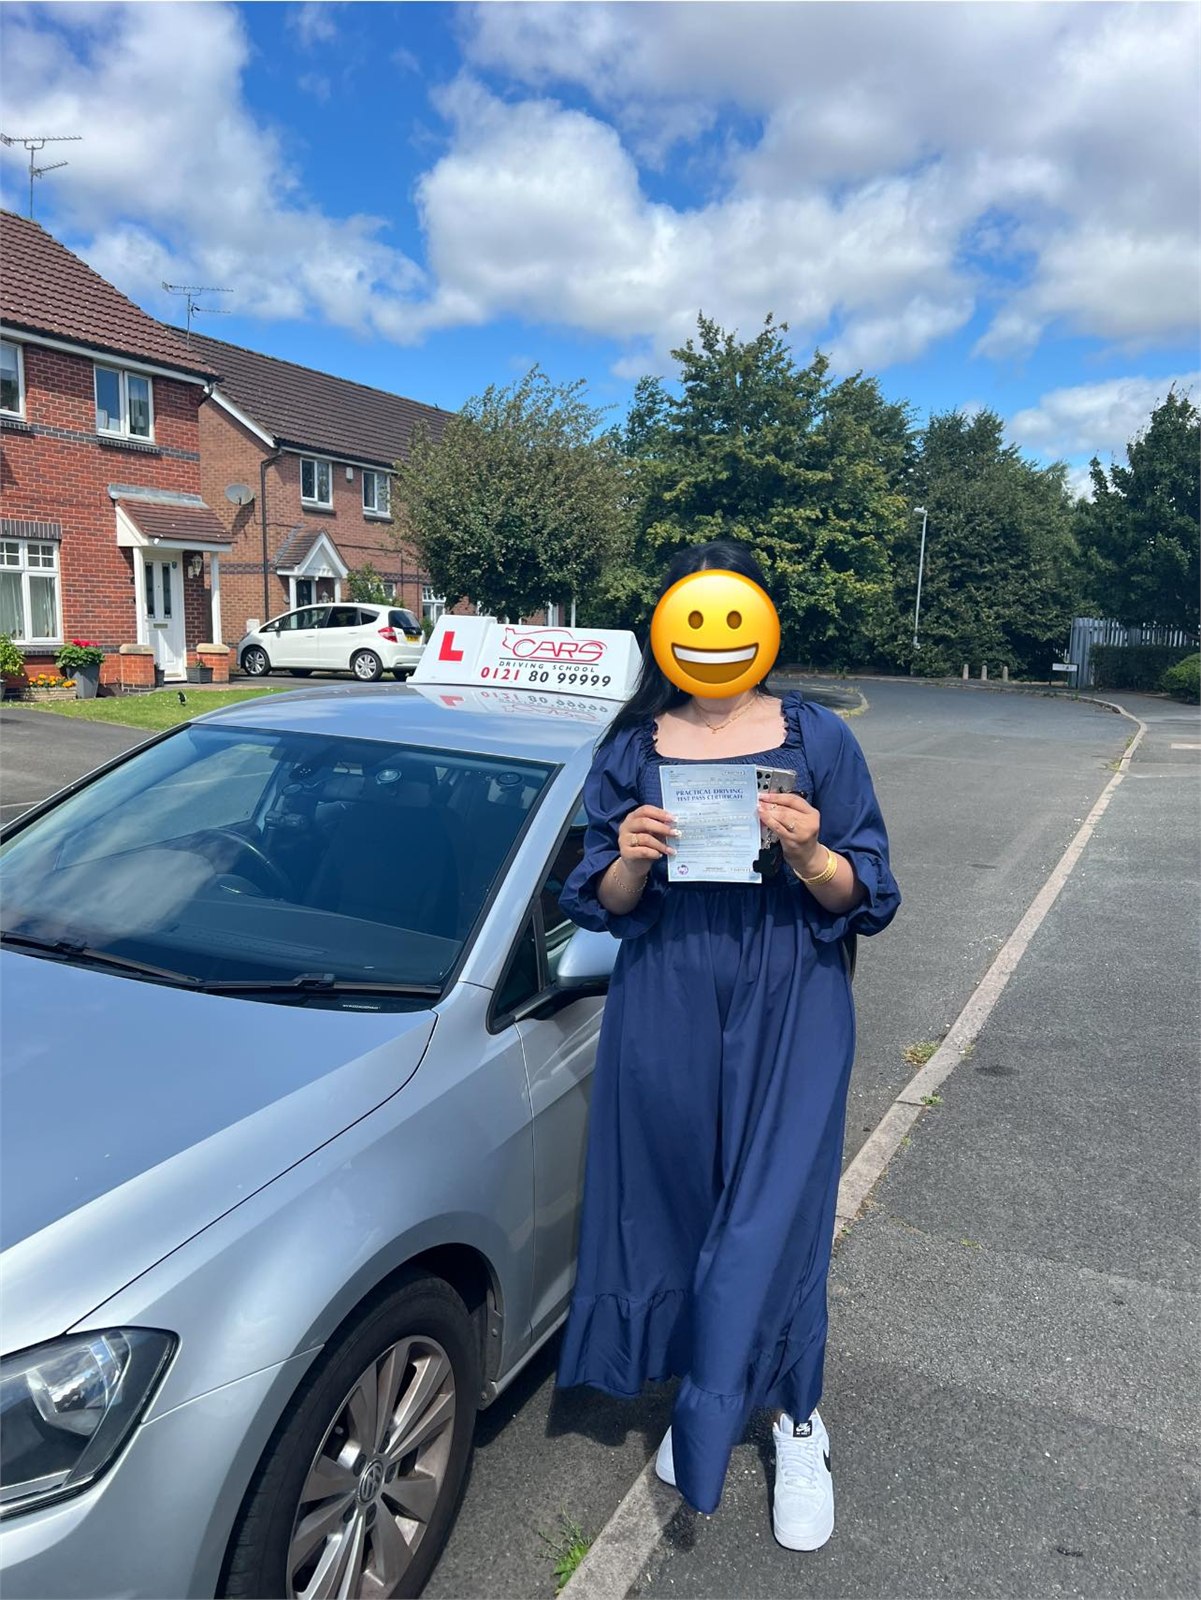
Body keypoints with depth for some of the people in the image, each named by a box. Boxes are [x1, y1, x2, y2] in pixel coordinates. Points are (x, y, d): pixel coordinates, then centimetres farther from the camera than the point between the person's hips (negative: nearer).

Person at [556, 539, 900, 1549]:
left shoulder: (818, 739, 0)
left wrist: (810, 857, -21)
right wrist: (631, 860, -17)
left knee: (771, 1219, 0)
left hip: (789, 1014, -1)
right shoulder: (631, 750, 4)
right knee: (676, 1205, 10)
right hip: (665, 1013, 2)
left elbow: (864, 898, -1)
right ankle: (698, 1395, 36)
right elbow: (601, 905, 5)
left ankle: (795, 1421, 26)